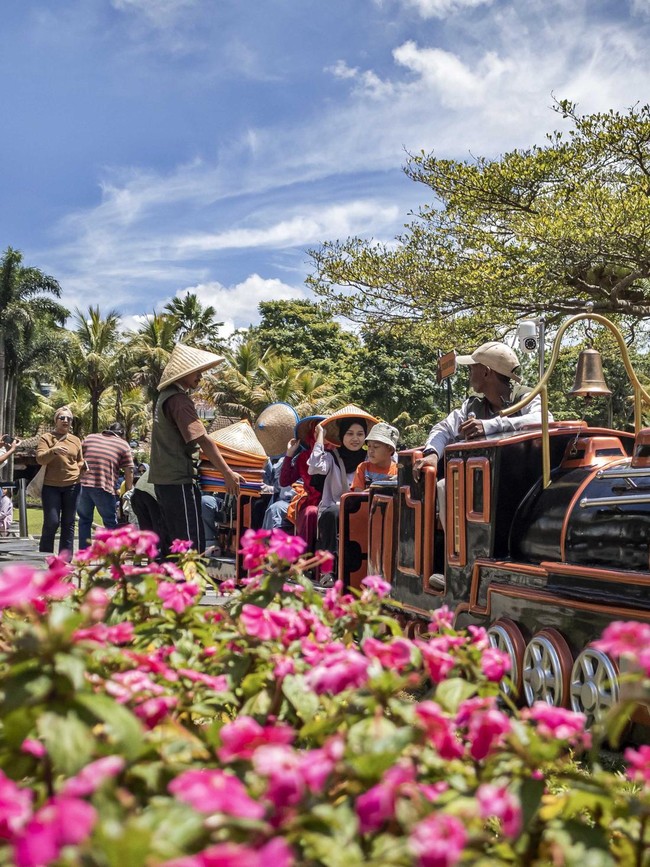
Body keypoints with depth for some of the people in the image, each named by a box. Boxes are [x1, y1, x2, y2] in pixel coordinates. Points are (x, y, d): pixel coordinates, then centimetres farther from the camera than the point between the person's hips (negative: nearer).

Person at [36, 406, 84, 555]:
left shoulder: (76, 440, 14)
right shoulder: (46, 437, 2)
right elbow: (40, 459, -12)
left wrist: (83, 467, 1)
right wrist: (54, 450, -29)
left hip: (72, 485, 4)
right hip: (51, 486, -4)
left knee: (69, 523, 5)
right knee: (51, 523, -7)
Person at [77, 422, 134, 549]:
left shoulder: (90, 438, 20)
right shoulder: (123, 445, 10)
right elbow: (129, 472, 5)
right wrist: (128, 489, 16)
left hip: (83, 485, 3)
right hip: (104, 487, -3)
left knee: (84, 520, 17)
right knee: (111, 523, 8)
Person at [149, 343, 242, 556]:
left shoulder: (165, 396, 15)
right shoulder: (179, 399, -16)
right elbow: (202, 440, -20)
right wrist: (227, 473, -18)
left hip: (163, 478, 10)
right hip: (179, 480, -10)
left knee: (172, 539, 14)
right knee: (193, 544, -9)